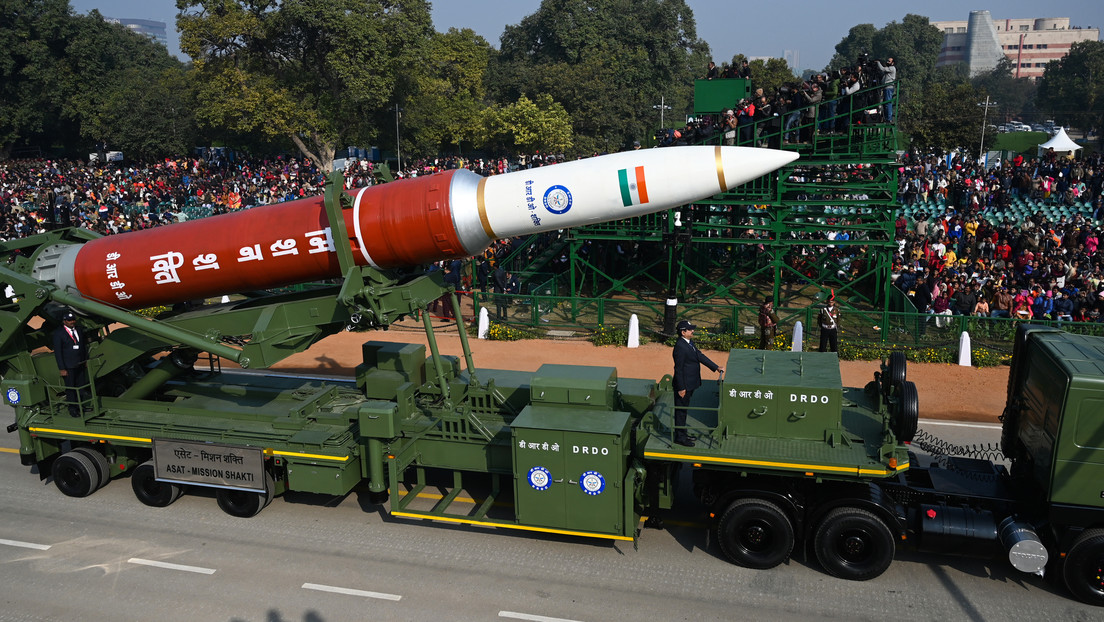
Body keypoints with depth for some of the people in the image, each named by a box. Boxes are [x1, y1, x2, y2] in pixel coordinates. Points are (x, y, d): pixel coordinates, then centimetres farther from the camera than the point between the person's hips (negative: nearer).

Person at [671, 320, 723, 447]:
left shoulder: (689, 342, 7)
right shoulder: (680, 346, -23)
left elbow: (700, 356, 12)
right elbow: (678, 369, -22)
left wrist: (716, 367, 9)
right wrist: (681, 388, -19)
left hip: (690, 383, 10)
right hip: (683, 384, -10)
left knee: (683, 409, 20)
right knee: (681, 410, 3)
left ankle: (682, 433, 32)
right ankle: (680, 437, 13)